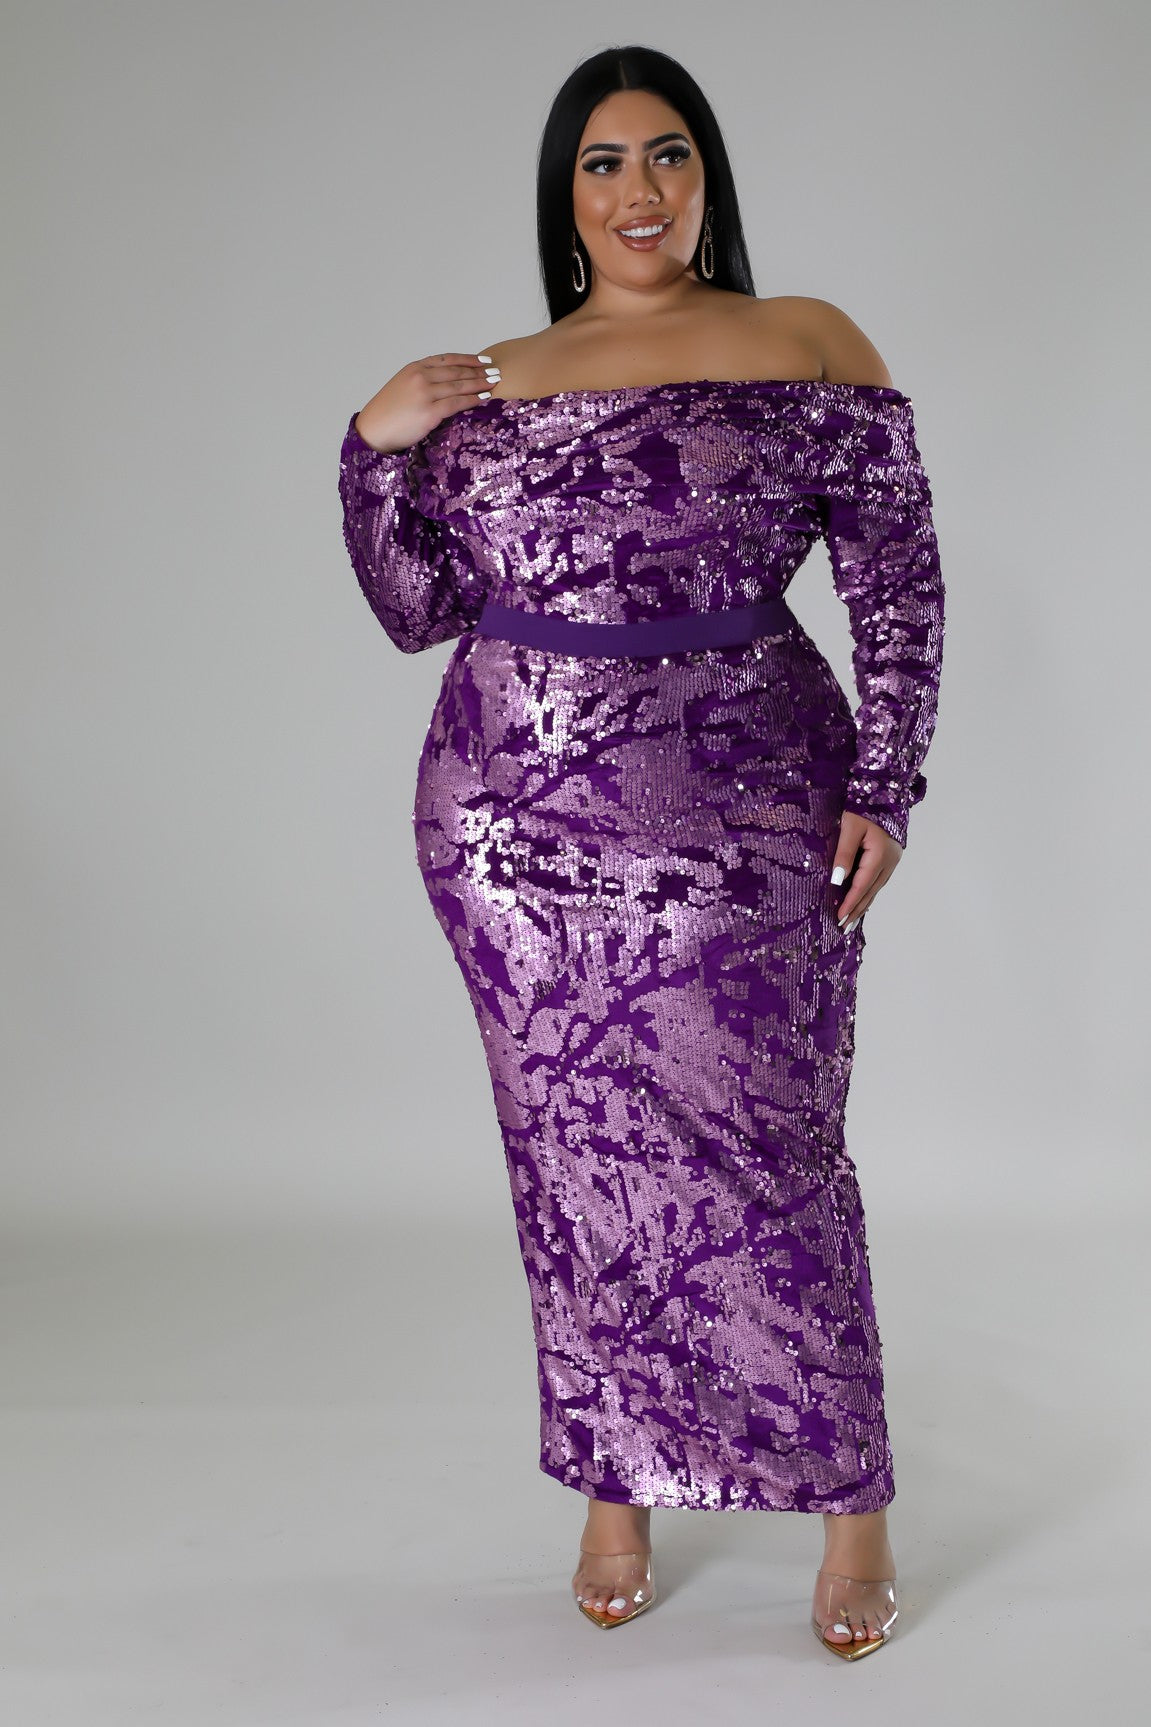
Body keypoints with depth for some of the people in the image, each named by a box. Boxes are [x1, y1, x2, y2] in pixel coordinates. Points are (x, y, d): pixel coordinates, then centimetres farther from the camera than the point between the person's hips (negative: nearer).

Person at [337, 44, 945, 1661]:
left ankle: (853, 1505, 13)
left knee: (768, 1156, -2)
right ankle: (616, 1490, 23)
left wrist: (883, 786, -6)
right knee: (577, 1159, 9)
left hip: (741, 821, -3)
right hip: (519, 823, 3)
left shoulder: (811, 346, 3)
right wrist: (378, 444, -3)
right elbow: (418, 609, 10)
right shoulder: (491, 389, 11)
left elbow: (901, 587, 2)